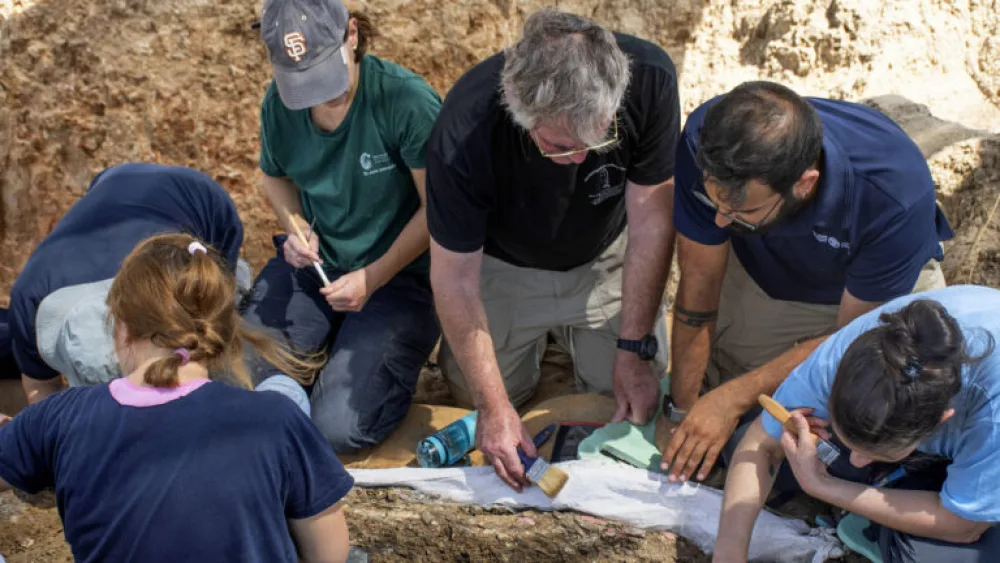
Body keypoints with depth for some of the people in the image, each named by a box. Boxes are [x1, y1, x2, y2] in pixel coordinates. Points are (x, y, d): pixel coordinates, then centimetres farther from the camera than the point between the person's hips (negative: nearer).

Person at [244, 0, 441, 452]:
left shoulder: (406, 101, -23)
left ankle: (388, 360, 15)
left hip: (398, 276, -5)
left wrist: (371, 279, -19)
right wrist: (296, 225, -8)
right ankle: (327, 344, 20)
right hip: (312, 264, 5)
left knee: (336, 427, -18)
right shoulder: (278, 104, -7)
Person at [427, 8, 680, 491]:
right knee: (478, 394, -2)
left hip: (605, 259, 1)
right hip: (505, 265, -1)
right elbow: (454, 279, -26)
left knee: (633, 401, -3)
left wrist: (635, 349, -19)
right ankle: (533, 336, 28)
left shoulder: (648, 80, -34)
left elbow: (651, 220, -21)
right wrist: (493, 406, -26)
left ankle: (566, 330, 27)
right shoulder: (463, 133, -38)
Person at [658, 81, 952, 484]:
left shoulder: (895, 193, -41)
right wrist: (680, 409, -17)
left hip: (879, 289, -1)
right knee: (738, 445, -5)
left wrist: (734, 397, -27)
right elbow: (699, 283, -22)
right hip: (761, 276, 2)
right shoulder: (708, 144, -36)